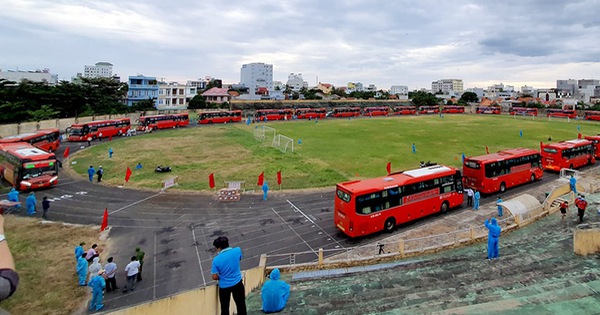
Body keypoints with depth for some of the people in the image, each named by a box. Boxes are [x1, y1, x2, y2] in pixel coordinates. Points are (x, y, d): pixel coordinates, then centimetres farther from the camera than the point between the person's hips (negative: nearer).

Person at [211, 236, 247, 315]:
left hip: (224, 286, -2)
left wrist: (221, 277, 9)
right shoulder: (237, 250, -15)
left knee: (225, 308, 16)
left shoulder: (216, 259, -20)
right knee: (241, 304, 19)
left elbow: (214, 277, -14)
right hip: (237, 283, 2)